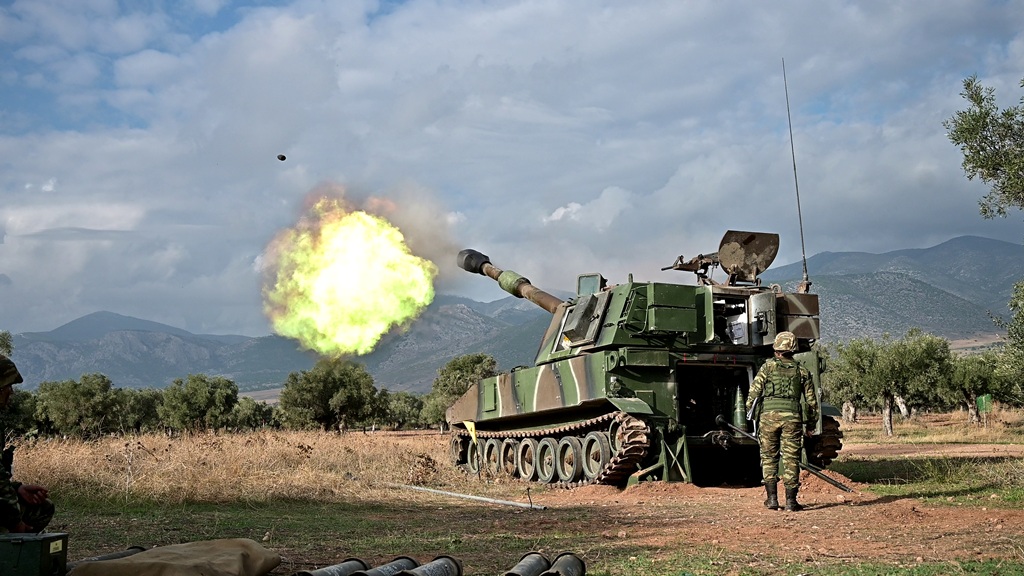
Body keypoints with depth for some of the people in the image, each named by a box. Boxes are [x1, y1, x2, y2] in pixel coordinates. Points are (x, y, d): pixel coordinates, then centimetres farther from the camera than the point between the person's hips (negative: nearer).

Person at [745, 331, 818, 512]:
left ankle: (772, 498, 7)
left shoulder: (768, 366, 5)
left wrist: (750, 415, 8)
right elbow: (811, 401, 14)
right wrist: (811, 425, 21)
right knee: (791, 459, 5)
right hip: (792, 417, 1)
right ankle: (791, 500, 4)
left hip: (769, 415, -1)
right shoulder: (802, 371, 12)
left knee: (769, 457, 10)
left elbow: (754, 392, 0)